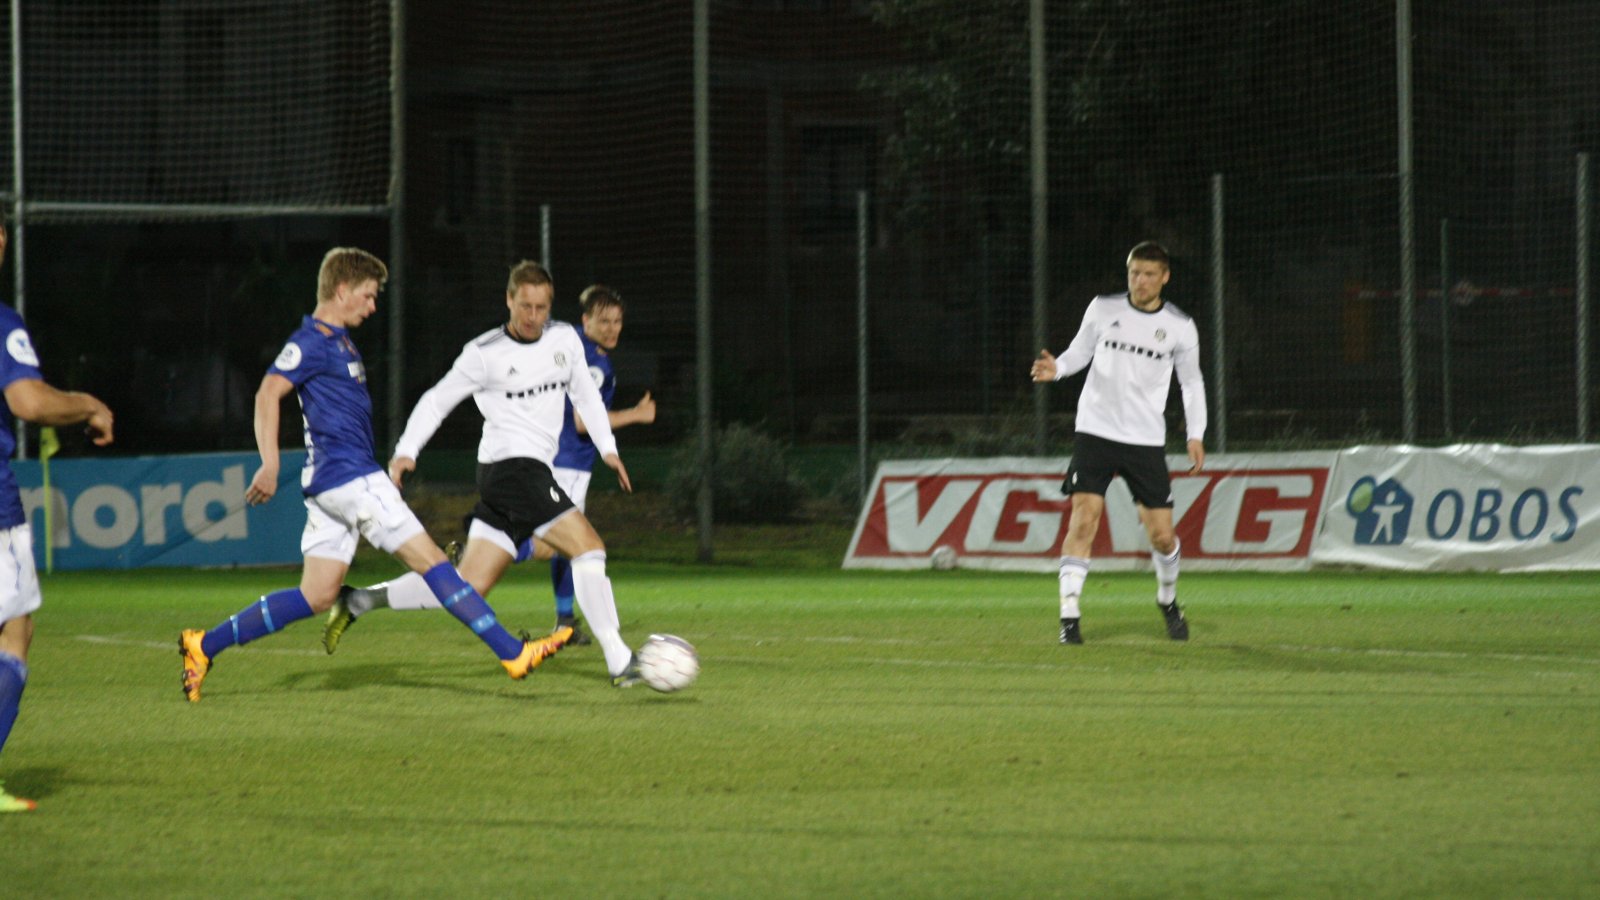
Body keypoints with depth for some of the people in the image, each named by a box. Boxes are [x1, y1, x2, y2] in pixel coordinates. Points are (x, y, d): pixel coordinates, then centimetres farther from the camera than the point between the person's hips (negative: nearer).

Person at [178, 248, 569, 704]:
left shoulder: (337, 341, 20)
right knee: (431, 560, -9)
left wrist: (383, 473, 33)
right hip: (348, 478, -10)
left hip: (332, 482, 10)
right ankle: (512, 652, -9)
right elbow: (268, 394, -20)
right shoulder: (313, 340, -10)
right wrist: (270, 464, -30)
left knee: (315, 598, 6)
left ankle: (204, 645, 7)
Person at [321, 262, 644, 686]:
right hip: (512, 464, -7)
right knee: (588, 547, -17)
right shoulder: (485, 353, -6)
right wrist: (405, 451, -9)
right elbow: (436, 401, 1)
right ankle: (619, 661, -17)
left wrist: (608, 448, 15)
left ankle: (358, 601, 12)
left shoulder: (564, 339, 11)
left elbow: (586, 395, 23)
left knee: (468, 588, 4)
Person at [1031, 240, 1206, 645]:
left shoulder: (1179, 326, 1)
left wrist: (1195, 434, 1)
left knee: (1161, 534, 0)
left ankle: (1168, 599, 31)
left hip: (1146, 440, 1)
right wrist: (1057, 368, -11)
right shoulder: (1103, 309, 1)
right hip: (1095, 430, -1)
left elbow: (1191, 381, 11)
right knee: (1084, 520, -15)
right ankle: (1069, 617, -13)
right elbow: (1079, 352, 11)